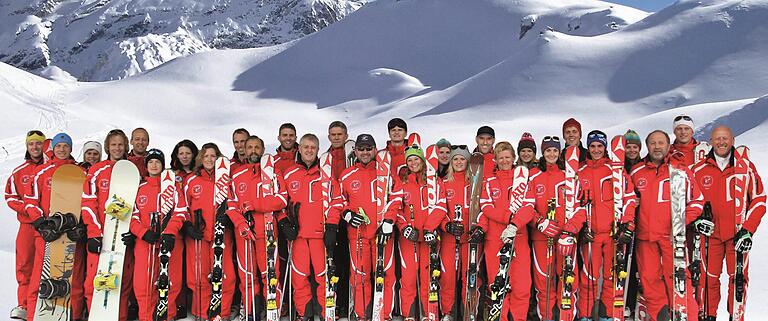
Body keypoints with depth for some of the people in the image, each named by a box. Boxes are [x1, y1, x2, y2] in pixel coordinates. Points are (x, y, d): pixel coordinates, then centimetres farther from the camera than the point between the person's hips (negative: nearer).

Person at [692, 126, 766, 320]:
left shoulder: (746, 167, 1)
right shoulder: (699, 170, 4)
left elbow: (759, 200, 1)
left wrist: (748, 230, -8)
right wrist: (696, 219, -6)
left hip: (738, 233, -1)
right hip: (710, 232, 1)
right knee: (709, 278, 1)